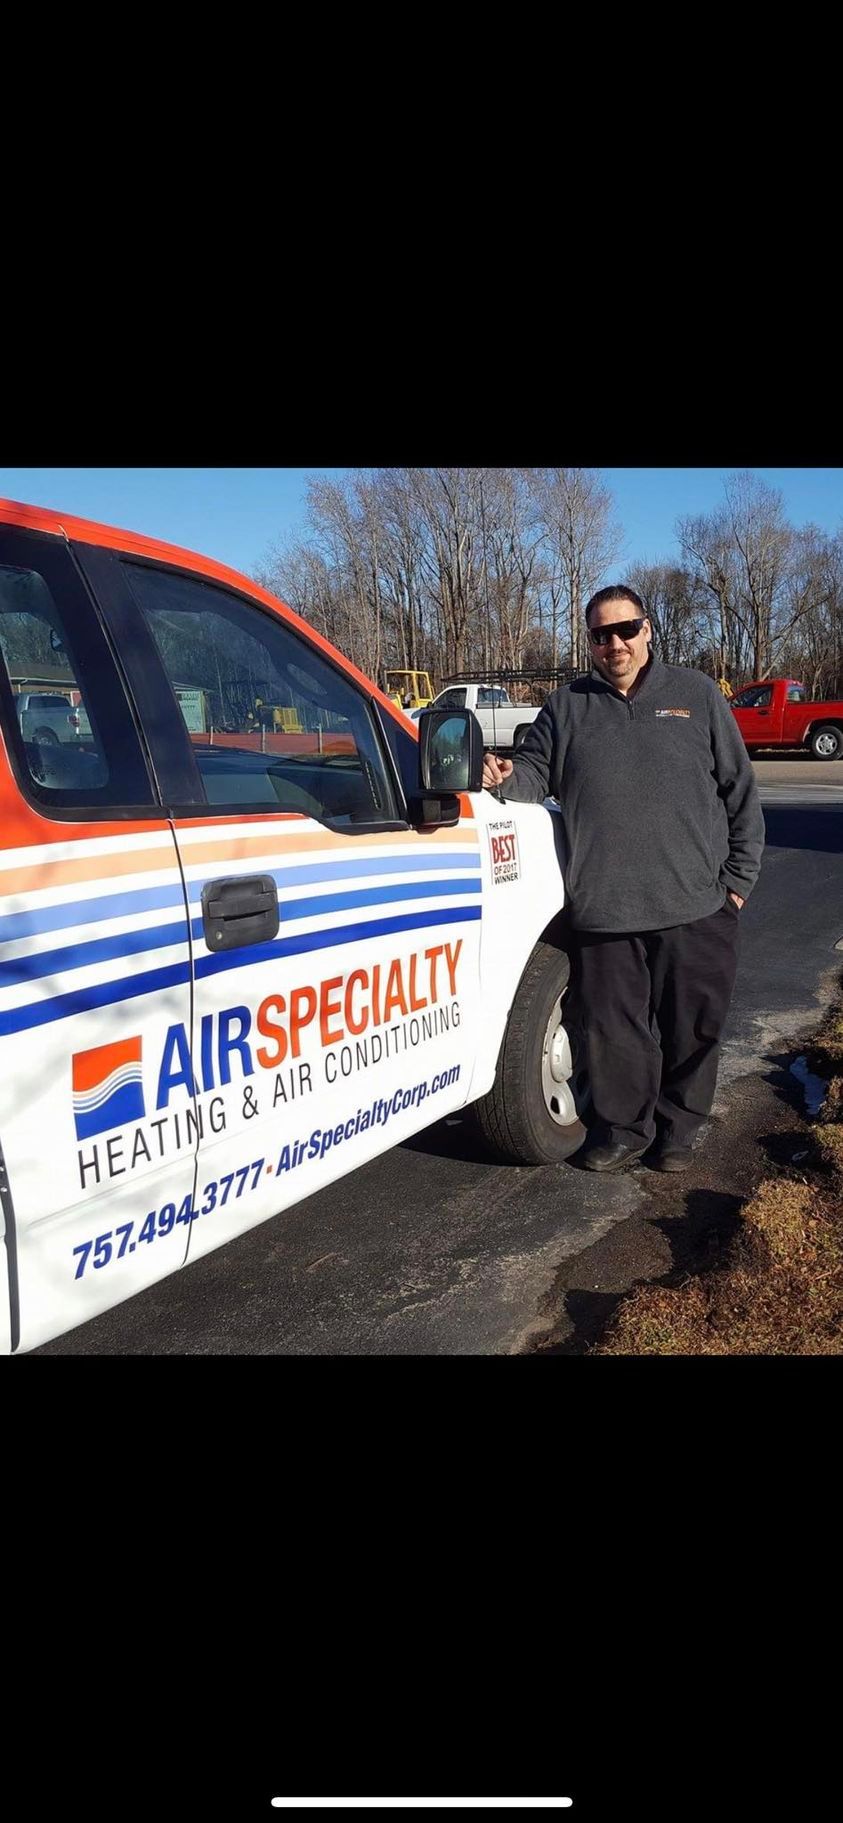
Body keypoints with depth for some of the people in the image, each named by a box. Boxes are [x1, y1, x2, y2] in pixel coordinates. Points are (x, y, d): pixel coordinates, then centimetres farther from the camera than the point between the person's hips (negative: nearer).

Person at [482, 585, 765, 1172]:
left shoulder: (697, 695, 7)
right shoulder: (567, 706, 11)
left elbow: (740, 789, 8)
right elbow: (536, 770, 14)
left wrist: (740, 875, 3)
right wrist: (508, 778, -11)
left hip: (696, 906, 0)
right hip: (602, 907, 1)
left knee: (692, 1026, 9)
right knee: (614, 1026, 8)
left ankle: (677, 1127, 29)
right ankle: (624, 1128, 27)